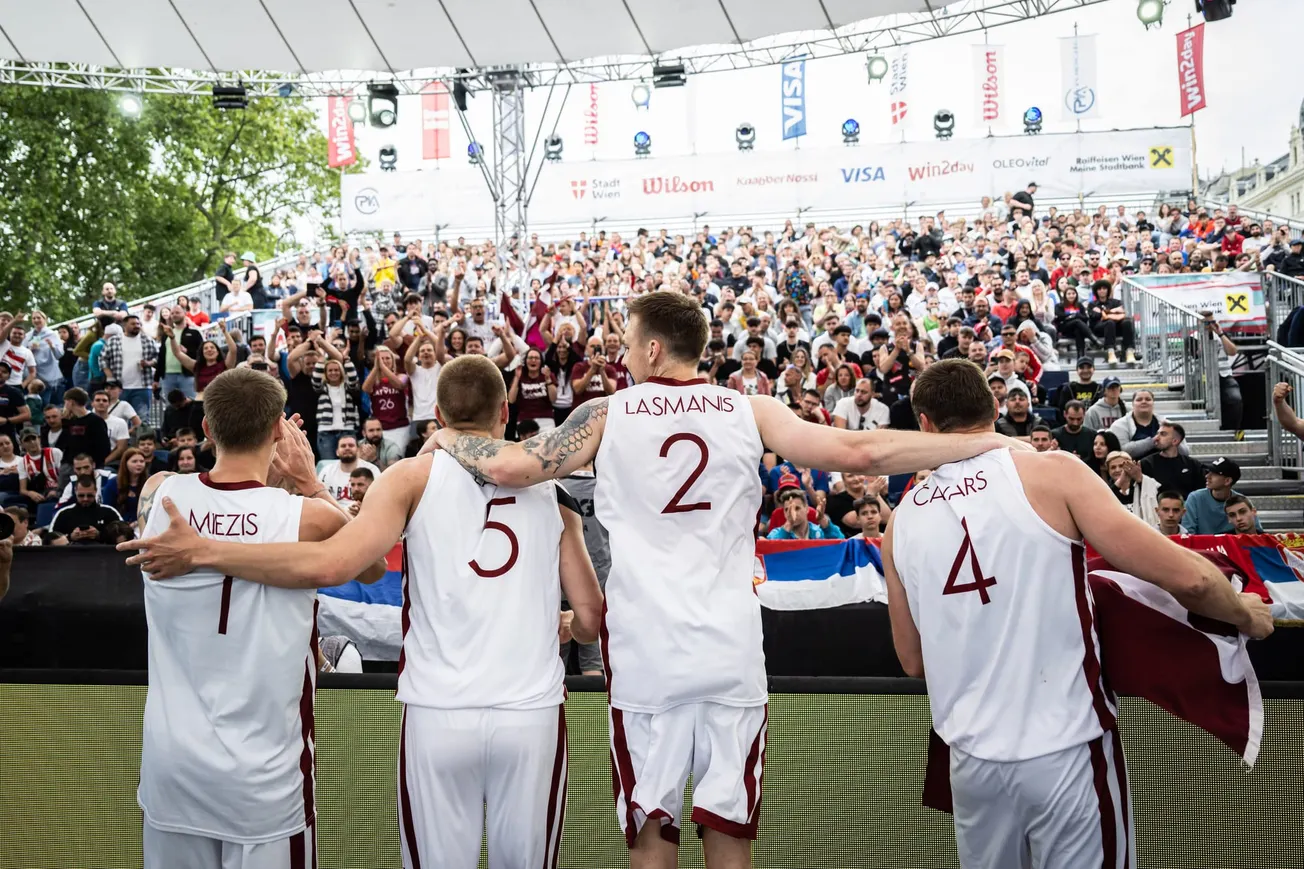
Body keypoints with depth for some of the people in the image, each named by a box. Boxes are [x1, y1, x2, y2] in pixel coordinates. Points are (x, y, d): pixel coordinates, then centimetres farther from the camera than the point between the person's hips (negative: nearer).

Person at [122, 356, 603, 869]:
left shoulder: (415, 476, 1)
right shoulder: (551, 488, 8)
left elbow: (331, 565, -15)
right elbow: (591, 621, 6)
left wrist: (201, 552, -6)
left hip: (438, 713, -1)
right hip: (533, 712, 1)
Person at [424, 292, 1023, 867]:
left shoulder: (607, 413, 1)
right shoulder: (751, 411, 3)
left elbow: (512, 467, -5)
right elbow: (856, 453, -5)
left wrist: (447, 440, 17)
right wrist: (990, 443, 2)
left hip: (646, 655, -1)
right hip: (730, 651, 1)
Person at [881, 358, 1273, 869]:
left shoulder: (901, 522, 3)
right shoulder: (1051, 474, -9)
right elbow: (1186, 578, -12)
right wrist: (1245, 614, 8)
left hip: (972, 756, 4)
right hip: (1066, 749, -4)